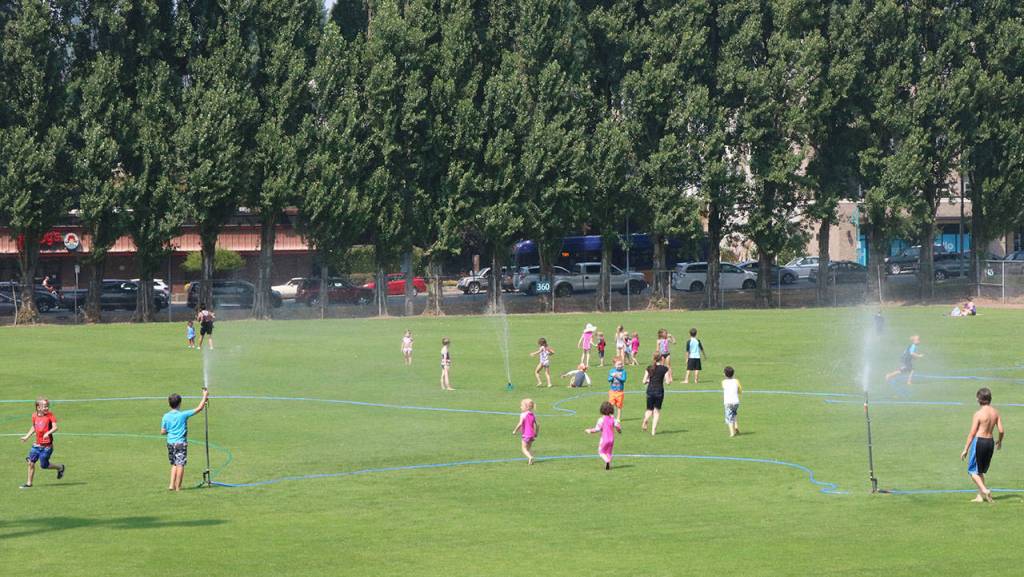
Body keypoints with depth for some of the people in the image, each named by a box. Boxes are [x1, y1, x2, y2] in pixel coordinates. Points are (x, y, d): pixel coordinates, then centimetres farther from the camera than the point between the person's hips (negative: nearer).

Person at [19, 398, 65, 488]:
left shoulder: (50, 415, -9)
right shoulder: (34, 416, 5)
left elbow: (55, 427, -16)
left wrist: (48, 433, -33)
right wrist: (27, 436, 16)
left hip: (47, 446, -5)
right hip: (37, 445, 5)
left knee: (44, 465, 0)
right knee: (31, 462, 0)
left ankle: (60, 467, 26)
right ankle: (29, 483, 11)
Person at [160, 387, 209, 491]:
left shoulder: (166, 416, -1)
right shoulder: (183, 415, -12)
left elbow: (162, 432, 3)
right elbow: (199, 409, -9)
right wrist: (205, 396, 1)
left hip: (170, 443, 5)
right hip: (181, 443, -5)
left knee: (174, 464, 17)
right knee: (180, 465, 0)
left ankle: (172, 485, 11)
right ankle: (178, 487, 0)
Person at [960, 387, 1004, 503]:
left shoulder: (978, 414, -15)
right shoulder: (995, 412, 2)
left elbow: (972, 433, -13)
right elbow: (1001, 430, 3)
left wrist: (965, 449, -7)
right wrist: (999, 441, 24)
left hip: (979, 441, -6)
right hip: (990, 441, 6)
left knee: (973, 471, 4)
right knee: (980, 471, 18)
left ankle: (984, 490, -14)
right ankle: (980, 496, 16)